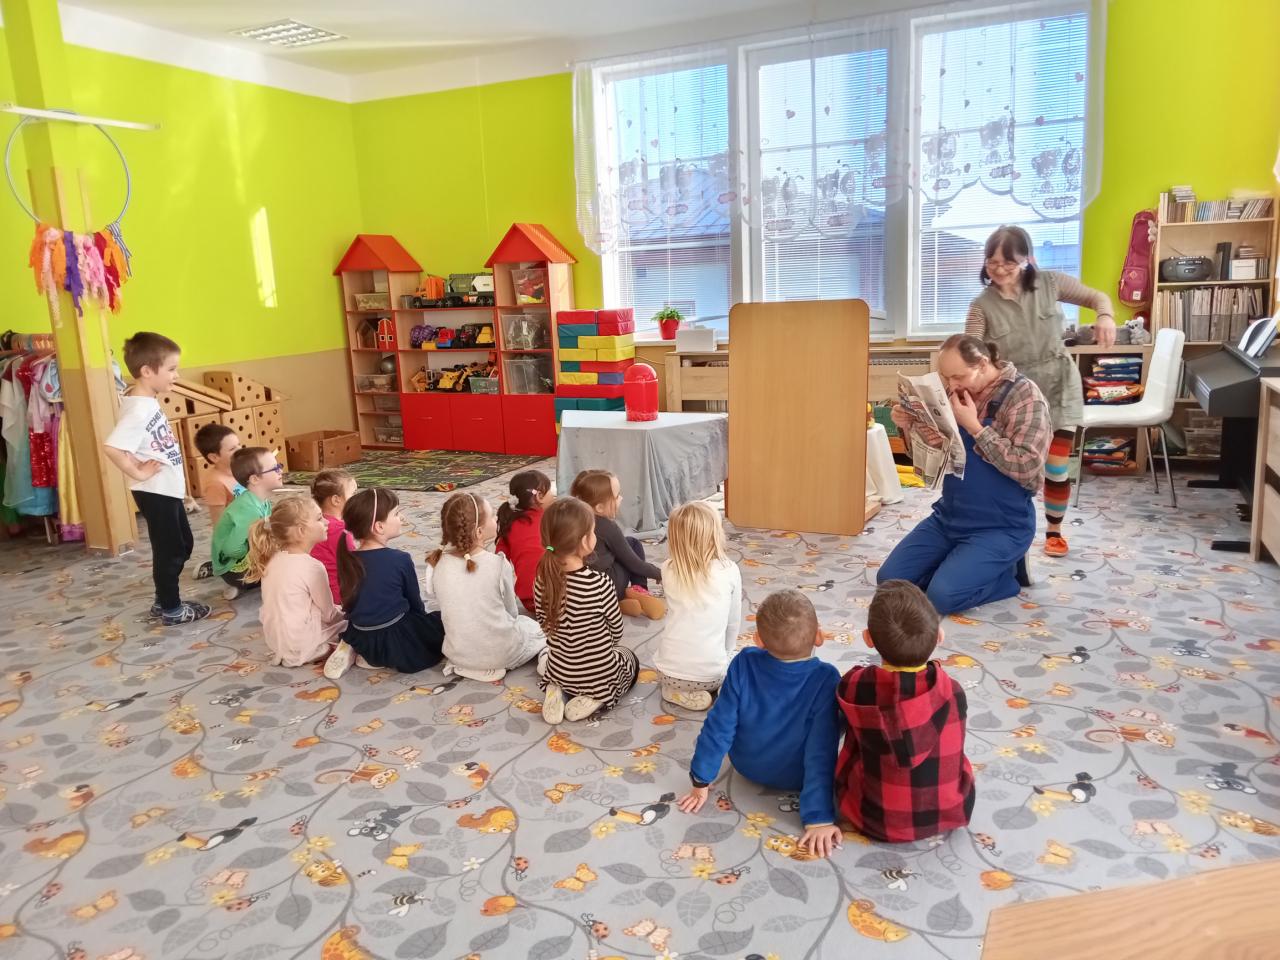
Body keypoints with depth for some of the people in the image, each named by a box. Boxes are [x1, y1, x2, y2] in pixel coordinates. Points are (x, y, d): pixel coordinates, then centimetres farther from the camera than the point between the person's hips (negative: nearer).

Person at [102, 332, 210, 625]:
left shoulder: (146, 402, 5)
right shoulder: (139, 410, -24)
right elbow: (110, 447, -35)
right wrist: (138, 473, -23)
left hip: (167, 490, 9)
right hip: (155, 493, -9)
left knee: (183, 544, 20)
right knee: (169, 550, 5)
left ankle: (164, 601, 32)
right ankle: (171, 610, 20)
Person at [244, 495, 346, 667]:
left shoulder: (273, 559, -1)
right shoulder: (312, 567, -23)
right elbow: (329, 614, -13)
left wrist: (337, 612, 14)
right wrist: (344, 614, 9)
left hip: (276, 641, 7)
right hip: (301, 648, -7)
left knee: (338, 616, 25)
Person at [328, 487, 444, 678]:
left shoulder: (348, 559, -1)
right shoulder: (400, 559, -16)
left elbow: (350, 602, 10)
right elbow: (415, 602, -2)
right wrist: (421, 618, 20)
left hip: (359, 639, 7)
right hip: (397, 644, -6)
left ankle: (358, 652, 11)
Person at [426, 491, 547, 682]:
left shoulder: (438, 563, -9)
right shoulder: (498, 564, -19)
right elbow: (512, 612, -6)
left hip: (457, 653, 4)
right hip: (501, 653, -4)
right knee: (539, 626, 25)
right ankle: (545, 653, 2)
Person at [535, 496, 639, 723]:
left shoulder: (542, 579, -14)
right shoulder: (598, 583, -28)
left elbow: (546, 624, -1)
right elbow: (616, 630, -12)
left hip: (559, 671, 4)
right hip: (600, 674, -4)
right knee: (630, 659, 30)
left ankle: (557, 692, 9)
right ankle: (595, 699, 3)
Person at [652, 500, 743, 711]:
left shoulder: (668, 569, -5)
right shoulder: (730, 571, -8)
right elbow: (734, 623, 5)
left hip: (669, 671, 1)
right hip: (711, 673, -1)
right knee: (737, 661, 32)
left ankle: (679, 692, 10)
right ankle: (723, 687, 8)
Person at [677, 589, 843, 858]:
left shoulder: (744, 664, -25)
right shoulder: (826, 679, -30)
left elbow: (720, 726, -17)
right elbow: (821, 753, -30)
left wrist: (701, 780, -6)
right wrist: (819, 818, -23)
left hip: (746, 766, 3)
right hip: (797, 778, -2)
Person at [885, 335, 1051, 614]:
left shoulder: (1025, 397, -14)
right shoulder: (959, 393, 5)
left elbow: (1028, 468, -25)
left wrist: (974, 426, -24)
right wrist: (909, 425, -8)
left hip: (999, 526, -7)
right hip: (948, 516, 7)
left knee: (943, 595, -22)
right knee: (889, 579, -3)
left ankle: (1007, 573, 5)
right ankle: (961, 565, 15)